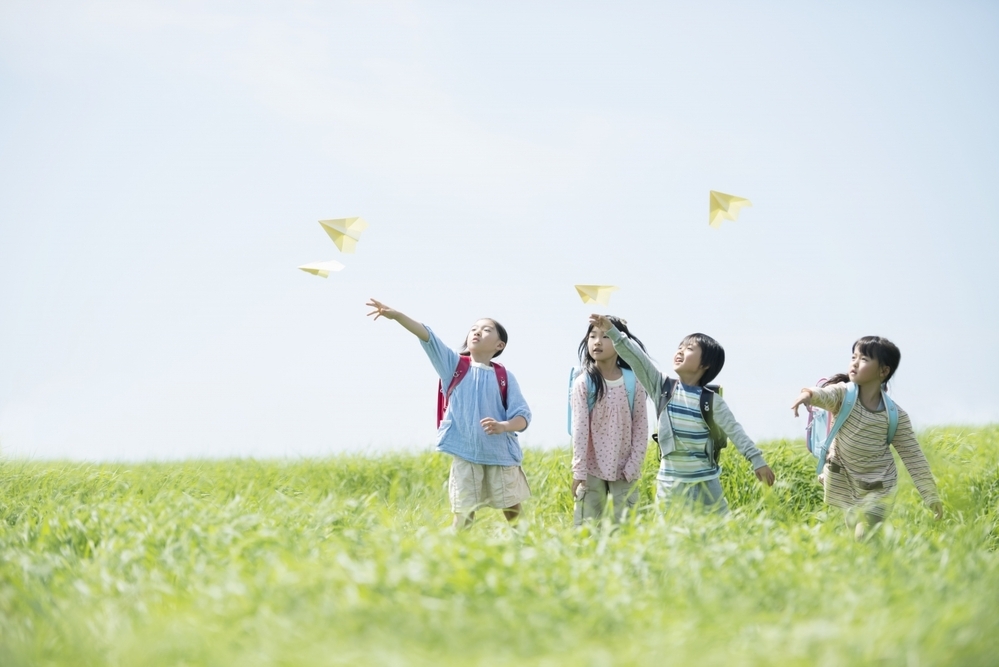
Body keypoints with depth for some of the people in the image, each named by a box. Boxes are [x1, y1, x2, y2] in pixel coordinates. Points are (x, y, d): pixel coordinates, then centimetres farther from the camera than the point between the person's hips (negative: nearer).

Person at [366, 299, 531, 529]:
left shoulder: (505, 377, 2)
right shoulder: (454, 364, 3)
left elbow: (523, 416, -3)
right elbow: (426, 336, -10)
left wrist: (503, 426, -25)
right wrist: (396, 315, -21)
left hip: (501, 456, 1)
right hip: (465, 455, -1)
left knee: (513, 512, 9)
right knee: (463, 514, -2)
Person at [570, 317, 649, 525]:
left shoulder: (633, 381, -2)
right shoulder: (584, 382, -5)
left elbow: (641, 428, 1)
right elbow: (579, 428, -8)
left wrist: (633, 467, -6)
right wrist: (578, 471, -11)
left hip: (624, 470, 1)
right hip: (592, 469, -1)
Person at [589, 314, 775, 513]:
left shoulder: (711, 400, -6)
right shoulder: (662, 387, 0)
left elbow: (735, 431, -6)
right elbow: (635, 357, -7)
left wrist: (757, 460, -13)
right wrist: (612, 330, -15)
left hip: (705, 483, -2)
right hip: (669, 482, 2)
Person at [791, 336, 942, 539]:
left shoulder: (896, 416, -10)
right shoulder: (843, 394, -10)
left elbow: (913, 457, -3)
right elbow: (826, 395, -34)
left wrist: (931, 496, -4)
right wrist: (810, 394, -60)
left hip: (878, 487, -1)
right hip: (842, 483, 2)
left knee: (865, 536, -11)